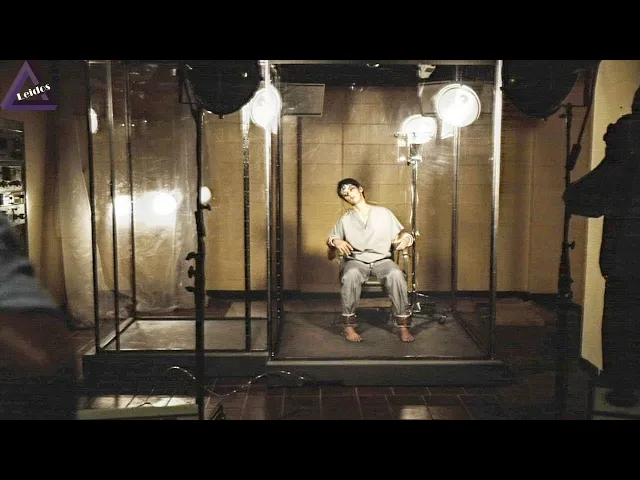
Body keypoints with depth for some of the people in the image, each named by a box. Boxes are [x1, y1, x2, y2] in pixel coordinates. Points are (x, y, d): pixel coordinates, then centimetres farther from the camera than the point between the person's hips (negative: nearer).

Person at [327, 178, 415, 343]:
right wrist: (336, 241, -8)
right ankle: (349, 326, -27)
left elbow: (399, 237, 13)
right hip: (355, 261, 0)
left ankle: (404, 326, -26)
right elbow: (331, 239, 16)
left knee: (396, 274, -34)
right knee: (351, 275, -36)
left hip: (382, 259, 0)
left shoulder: (383, 213, 14)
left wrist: (406, 238, -10)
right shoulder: (344, 220, 17)